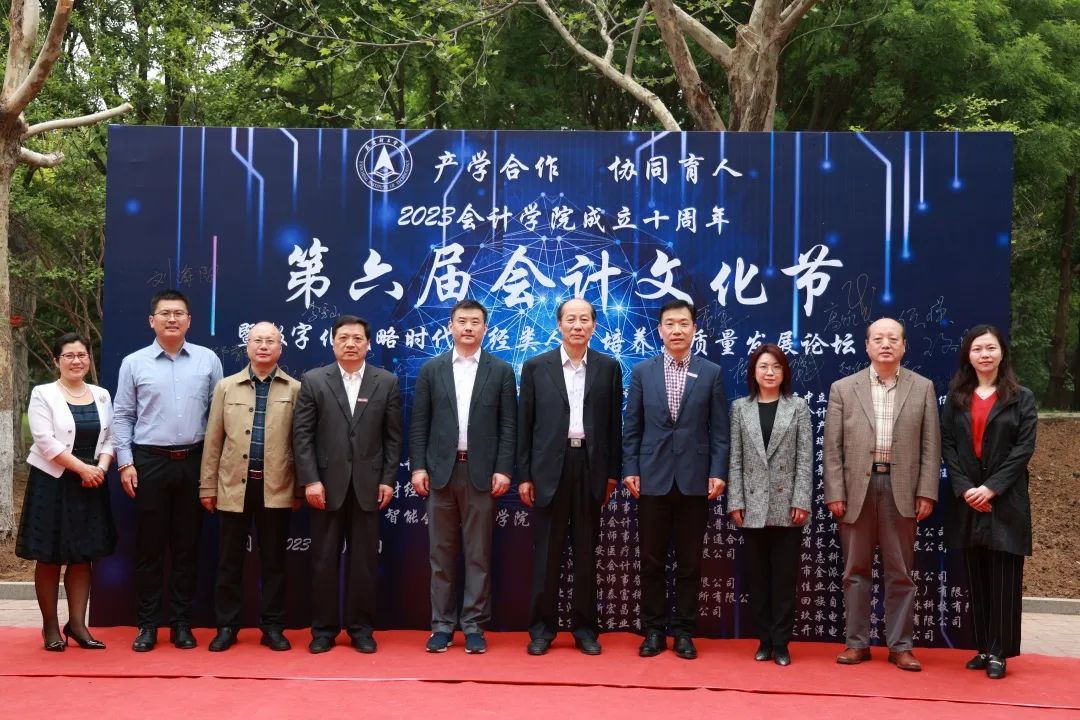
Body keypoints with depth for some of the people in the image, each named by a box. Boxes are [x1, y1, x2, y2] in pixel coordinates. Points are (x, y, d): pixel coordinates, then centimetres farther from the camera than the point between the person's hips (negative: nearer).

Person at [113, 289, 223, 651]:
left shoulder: (208, 360, 4)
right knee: (149, 546, 5)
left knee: (187, 546, 7)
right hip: (149, 462, -1)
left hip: (194, 462, 1)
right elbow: (122, 417, 4)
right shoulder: (134, 363, 3)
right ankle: (147, 624, 14)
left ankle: (181, 623, 17)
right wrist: (125, 462, -3)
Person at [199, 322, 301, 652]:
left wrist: (300, 488, -1)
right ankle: (227, 626, 17)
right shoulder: (226, 387, 7)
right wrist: (207, 486, 4)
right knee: (229, 560, 7)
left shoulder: (294, 389, 3)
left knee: (273, 560, 6)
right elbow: (213, 440, 7)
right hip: (233, 485, 1)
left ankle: (272, 626, 15)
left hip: (277, 488, -1)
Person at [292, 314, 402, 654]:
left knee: (364, 561, 6)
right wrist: (310, 480, -9)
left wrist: (388, 480, -2)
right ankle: (323, 629, 16)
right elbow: (302, 434, -2)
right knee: (324, 560, 5)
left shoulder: (387, 382, 4)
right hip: (327, 484, 0)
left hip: (368, 484, 1)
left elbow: (393, 436, 4)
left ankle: (361, 629, 16)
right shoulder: (313, 380, 2)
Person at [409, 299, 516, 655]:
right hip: (440, 471, 1)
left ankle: (474, 625, 10)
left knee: (478, 554, 3)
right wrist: (418, 467, -2)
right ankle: (442, 625, 13)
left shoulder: (501, 371, 4)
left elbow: (508, 425, 1)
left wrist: (503, 470, -6)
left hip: (481, 472, -1)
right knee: (442, 553, 6)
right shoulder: (431, 369, 7)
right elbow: (419, 423, 5)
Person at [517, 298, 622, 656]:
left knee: (586, 553, 7)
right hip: (549, 468, -1)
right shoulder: (536, 366, 4)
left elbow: (614, 423, 7)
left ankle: (585, 628, 16)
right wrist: (524, 475, -1)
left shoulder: (609, 367, 6)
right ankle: (542, 628, 13)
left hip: (591, 467, 1)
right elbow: (525, 424, 3)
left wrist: (613, 472, 3)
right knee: (546, 553, 4)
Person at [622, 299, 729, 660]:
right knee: (652, 561, 6)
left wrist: (718, 473, -5)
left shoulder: (712, 373, 4)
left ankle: (683, 631, 16)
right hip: (653, 478, 1)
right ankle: (654, 630, 17)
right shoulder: (642, 371, 6)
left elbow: (719, 430, 2)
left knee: (689, 562, 6)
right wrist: (630, 470, -2)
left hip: (694, 479, 0)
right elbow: (631, 427, 5)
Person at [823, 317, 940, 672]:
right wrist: (835, 493, -5)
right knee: (856, 570, 7)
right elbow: (832, 447, 2)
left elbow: (930, 446, 4)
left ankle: (900, 646, 13)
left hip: (902, 489, 0)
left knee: (900, 572, 6)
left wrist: (926, 492, -3)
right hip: (856, 488, 0)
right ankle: (857, 642, 15)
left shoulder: (922, 388, 7)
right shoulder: (843, 388, 5)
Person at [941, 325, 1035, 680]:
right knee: (976, 578, 6)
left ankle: (999, 652, 5)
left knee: (1003, 578, -2)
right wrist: (964, 488, -10)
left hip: (1006, 500, -2)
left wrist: (992, 487, -14)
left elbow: (1024, 447, -5)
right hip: (967, 500, 2)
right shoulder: (956, 397, 9)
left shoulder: (1021, 397, 3)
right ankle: (983, 647, 14)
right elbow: (947, 445, 3)